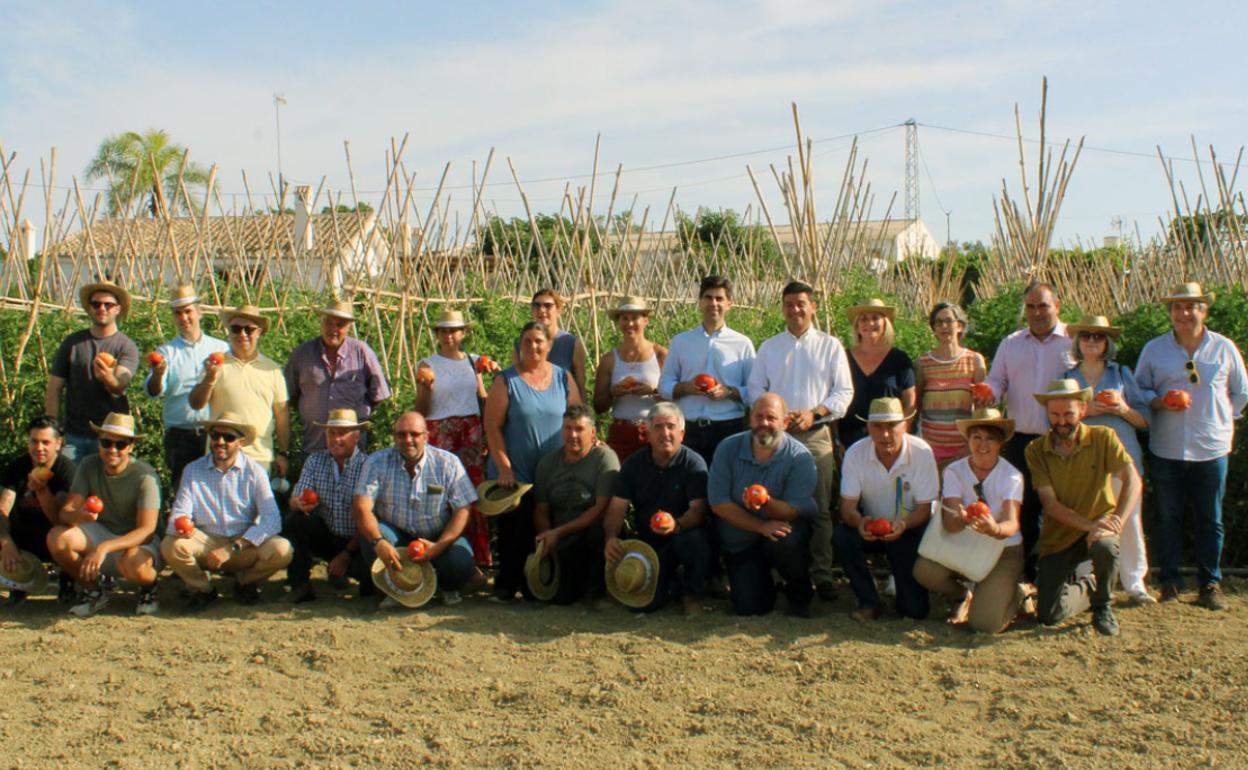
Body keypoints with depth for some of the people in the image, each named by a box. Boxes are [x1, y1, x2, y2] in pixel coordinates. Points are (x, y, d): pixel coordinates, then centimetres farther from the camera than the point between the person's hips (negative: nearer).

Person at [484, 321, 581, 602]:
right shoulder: (506, 380, -4)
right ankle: (506, 585, 13)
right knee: (513, 529, 1)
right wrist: (504, 468, -13)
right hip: (515, 474, -3)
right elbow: (492, 426, -7)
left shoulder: (563, 377, 5)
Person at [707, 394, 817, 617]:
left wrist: (766, 503, -42)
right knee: (749, 607, -11)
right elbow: (719, 503, -13)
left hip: (783, 528, -1)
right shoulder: (728, 448, -8)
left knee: (787, 541, -36)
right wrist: (761, 526, -23)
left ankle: (799, 597, -4)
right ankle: (764, 582, 28)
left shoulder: (800, 457, -14)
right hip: (740, 542, 1)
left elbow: (794, 511, -21)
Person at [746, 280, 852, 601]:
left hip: (816, 434, -2)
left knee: (819, 508, -5)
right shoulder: (768, 348, 15)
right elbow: (756, 389, 12)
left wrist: (814, 413, -10)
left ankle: (821, 575, -1)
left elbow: (844, 391, 4)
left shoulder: (830, 345, 9)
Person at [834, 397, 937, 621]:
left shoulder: (922, 452, -18)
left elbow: (924, 510, -14)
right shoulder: (855, 454, -14)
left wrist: (903, 524, -36)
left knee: (915, 611, -14)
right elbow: (848, 507, -14)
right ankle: (869, 602, -11)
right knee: (841, 536, -31)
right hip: (871, 527, 2)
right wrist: (860, 522, -38)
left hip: (909, 528, -2)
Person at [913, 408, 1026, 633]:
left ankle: (1015, 594, 15)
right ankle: (962, 595, 7)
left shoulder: (1011, 476, -11)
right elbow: (949, 523, -21)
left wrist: (995, 529, -51)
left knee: (986, 623, -21)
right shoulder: (954, 471, -8)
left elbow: (1012, 524, -26)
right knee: (924, 570, -29)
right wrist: (961, 519, -46)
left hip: (1003, 551, -2)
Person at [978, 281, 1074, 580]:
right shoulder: (1010, 344, 13)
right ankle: (1029, 571, 19)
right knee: (1024, 508, 8)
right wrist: (988, 394, -8)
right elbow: (997, 381, 14)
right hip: (1021, 440, 3)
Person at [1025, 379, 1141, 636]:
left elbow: (1133, 481, -18)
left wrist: (1116, 522, -34)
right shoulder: (1036, 450, -6)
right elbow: (1050, 504, -13)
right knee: (1049, 615, -11)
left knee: (1105, 548, -38)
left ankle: (1102, 605, -5)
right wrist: (1090, 524, -29)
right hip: (1057, 537, 1)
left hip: (1098, 527, -1)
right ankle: (1086, 587, 25)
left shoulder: (1103, 438, -7)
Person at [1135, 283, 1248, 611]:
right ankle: (1169, 582, 15)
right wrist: (1161, 403, -10)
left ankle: (1211, 585, 14)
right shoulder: (1153, 349, 4)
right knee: (1167, 518, 5)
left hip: (1211, 448, 0)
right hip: (1166, 449, 0)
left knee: (1210, 520, 5)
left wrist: (1222, 419, 8)